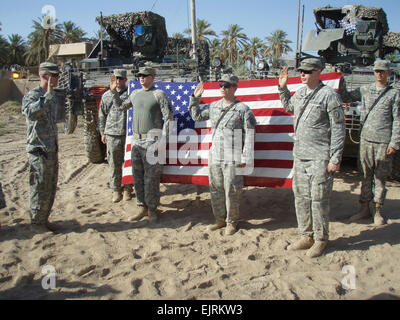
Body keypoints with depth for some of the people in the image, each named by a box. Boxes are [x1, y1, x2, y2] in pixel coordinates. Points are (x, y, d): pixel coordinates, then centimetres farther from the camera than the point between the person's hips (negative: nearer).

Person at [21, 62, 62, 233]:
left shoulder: (51, 96, 15)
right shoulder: (32, 95, -12)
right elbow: (31, 112, -35)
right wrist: (48, 95, -31)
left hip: (51, 149, 9)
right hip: (38, 150, -9)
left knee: (51, 188, 14)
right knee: (40, 189, -1)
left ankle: (44, 219, 26)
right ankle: (36, 223, 13)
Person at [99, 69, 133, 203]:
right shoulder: (106, 95, 11)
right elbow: (102, 115, 16)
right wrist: (103, 132, 13)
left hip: (129, 134, -2)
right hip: (112, 135, 2)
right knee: (114, 164, 5)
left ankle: (127, 189, 18)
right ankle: (116, 190, 18)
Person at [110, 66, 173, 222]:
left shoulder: (159, 94, -5)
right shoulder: (135, 94, 14)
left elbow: (168, 117, -10)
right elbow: (121, 107, 29)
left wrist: (163, 139, -16)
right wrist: (114, 91, 18)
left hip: (151, 141, -6)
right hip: (136, 140, 6)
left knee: (151, 177, -2)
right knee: (137, 176, 10)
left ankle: (152, 209, 11)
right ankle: (143, 208, 22)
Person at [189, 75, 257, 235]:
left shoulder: (243, 109, -3)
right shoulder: (213, 106, 13)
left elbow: (249, 135, -4)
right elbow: (196, 115, 27)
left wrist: (246, 158, -9)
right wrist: (195, 98, 14)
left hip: (232, 159, -5)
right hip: (214, 157, 5)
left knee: (231, 192, 1)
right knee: (216, 190, 12)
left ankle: (232, 222, 18)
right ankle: (220, 219, 27)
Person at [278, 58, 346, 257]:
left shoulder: (329, 95, -8)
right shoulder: (300, 93, 12)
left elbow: (338, 129, -9)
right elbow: (288, 107, 35)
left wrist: (335, 159, -13)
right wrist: (282, 88, 22)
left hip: (320, 157, -7)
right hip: (299, 155, 7)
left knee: (319, 199, -1)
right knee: (301, 197, 11)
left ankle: (320, 240, 15)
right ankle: (306, 236, 25)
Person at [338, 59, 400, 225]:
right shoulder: (365, 90, 9)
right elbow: (346, 97, 17)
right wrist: (341, 82, 2)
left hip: (383, 141, -2)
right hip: (366, 138, 2)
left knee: (380, 177, 4)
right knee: (366, 175, 8)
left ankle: (377, 211, 15)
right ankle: (364, 209, 18)